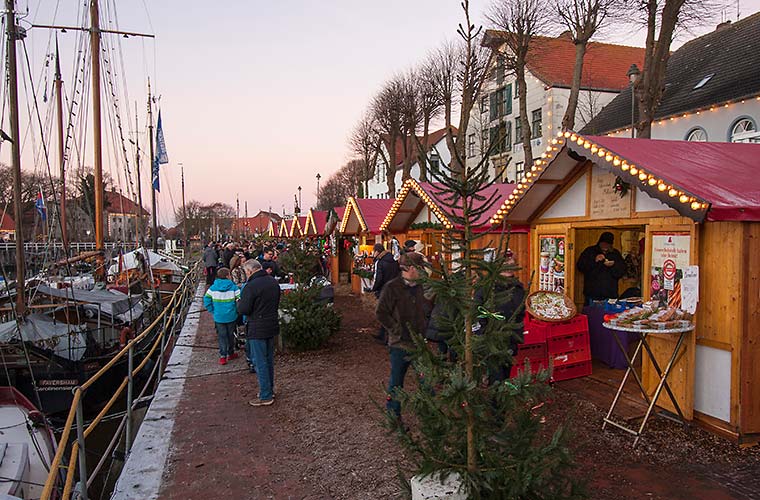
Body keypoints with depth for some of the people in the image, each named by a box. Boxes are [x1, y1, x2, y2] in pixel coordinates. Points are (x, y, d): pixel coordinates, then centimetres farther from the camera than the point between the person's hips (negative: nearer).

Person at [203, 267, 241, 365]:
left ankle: (222, 356, 5)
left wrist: (213, 311, 5)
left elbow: (206, 300, -3)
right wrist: (237, 310, 0)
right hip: (231, 316, -1)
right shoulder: (233, 287, -11)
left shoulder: (212, 288, -3)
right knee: (230, 335, 15)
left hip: (219, 317, 1)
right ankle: (230, 354, 27)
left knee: (222, 336, 10)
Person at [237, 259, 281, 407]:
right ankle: (270, 390, 30)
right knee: (269, 360, 19)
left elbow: (243, 310, -18)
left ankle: (265, 397, 8)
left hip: (257, 329, -8)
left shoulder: (251, 286, -20)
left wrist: (239, 303, 2)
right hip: (272, 326, 8)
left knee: (260, 362, 1)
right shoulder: (273, 282, 6)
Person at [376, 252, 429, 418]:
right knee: (396, 381, 9)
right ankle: (393, 416, 26)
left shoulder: (421, 287, 6)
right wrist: (398, 332, -13)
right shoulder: (392, 287, -11)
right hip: (400, 344, -5)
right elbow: (381, 313, -12)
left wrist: (424, 329, 8)